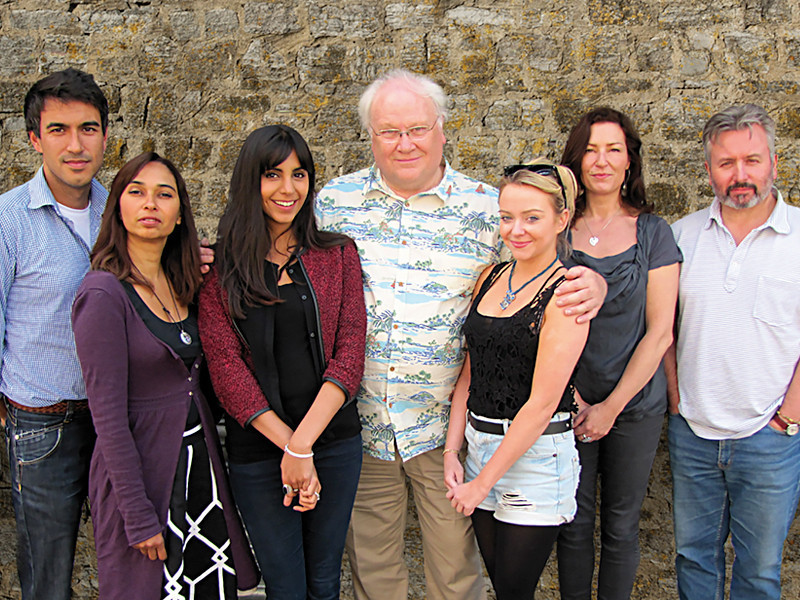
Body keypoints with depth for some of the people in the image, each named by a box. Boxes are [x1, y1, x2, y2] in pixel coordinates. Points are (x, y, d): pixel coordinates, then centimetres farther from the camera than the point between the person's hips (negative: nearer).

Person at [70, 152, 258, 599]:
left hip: (201, 466, 7)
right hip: (141, 472, -6)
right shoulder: (104, 294, -17)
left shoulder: (182, 285, 5)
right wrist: (139, 517, -15)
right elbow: (108, 416, -17)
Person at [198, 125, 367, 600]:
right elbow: (225, 365, -8)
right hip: (257, 448, -1)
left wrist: (303, 443, -15)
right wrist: (288, 445, -15)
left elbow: (350, 352, -5)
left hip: (335, 439, 2)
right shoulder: (222, 268, -1)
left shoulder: (337, 255, 3)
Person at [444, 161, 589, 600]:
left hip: (535, 456, -6)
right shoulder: (491, 279, 5)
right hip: (479, 446, 6)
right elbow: (470, 372, 9)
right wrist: (452, 452, 1)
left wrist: (482, 483, -13)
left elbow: (542, 403, -17)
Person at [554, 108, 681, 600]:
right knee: (574, 522, 10)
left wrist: (611, 407, -10)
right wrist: (570, 394, -10)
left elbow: (660, 332, -6)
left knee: (620, 526, 11)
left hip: (636, 403, 0)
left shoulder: (653, 232, -2)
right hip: (570, 404, 1)